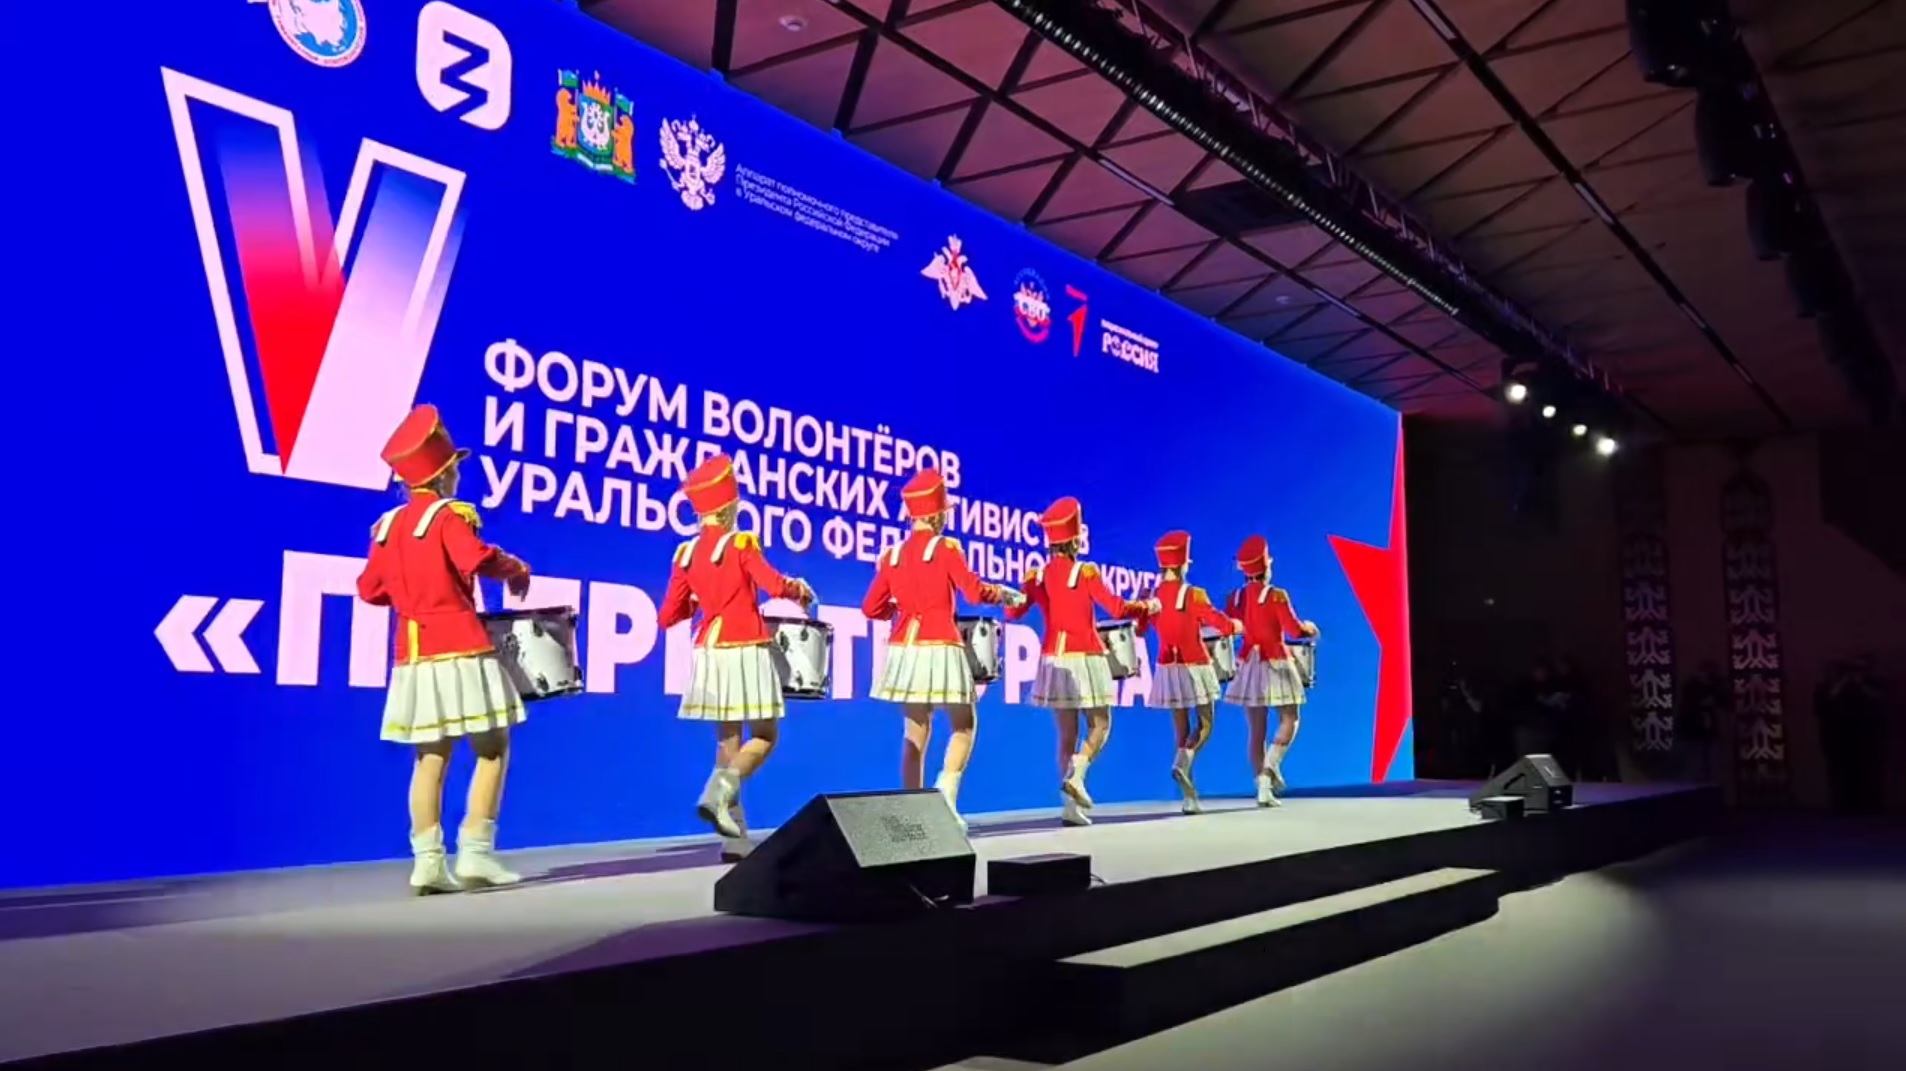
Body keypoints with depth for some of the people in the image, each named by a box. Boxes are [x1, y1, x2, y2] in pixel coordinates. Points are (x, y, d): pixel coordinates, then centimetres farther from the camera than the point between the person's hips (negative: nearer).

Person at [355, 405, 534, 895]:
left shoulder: (388, 525, 12)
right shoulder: (450, 514, -7)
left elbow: (369, 589, 15)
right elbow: (477, 559, -24)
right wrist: (516, 570, -6)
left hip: (414, 655, 6)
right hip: (460, 651, -6)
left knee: (430, 759, 9)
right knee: (492, 749, 2)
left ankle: (427, 862, 5)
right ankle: (475, 854, -2)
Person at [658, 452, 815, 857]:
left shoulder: (685, 553, 7)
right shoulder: (742, 544, -8)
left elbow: (667, 617, 7)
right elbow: (775, 585, -22)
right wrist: (800, 589, -1)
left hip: (710, 653, 6)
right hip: (745, 653, -6)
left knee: (728, 742, 10)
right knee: (764, 736, 6)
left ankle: (736, 840, 10)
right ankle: (718, 793, -17)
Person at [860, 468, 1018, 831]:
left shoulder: (892, 555, 8)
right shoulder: (947, 548, -6)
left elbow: (872, 608, 9)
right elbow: (974, 593, -14)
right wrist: (999, 593, 5)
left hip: (905, 650, 5)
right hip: (939, 649, -5)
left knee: (916, 731, 12)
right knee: (964, 725, 10)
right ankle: (945, 797, -6)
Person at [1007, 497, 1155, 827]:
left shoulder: (1036, 576, 2)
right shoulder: (1085, 572, -10)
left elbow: (1013, 612, 2)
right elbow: (1116, 608, -13)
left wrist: (1027, 585, 20)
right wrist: (1146, 607, 4)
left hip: (1053, 659, 5)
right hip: (1084, 658, -4)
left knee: (1066, 733, 9)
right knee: (1100, 725, 8)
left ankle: (1070, 806, 6)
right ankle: (1075, 775, -17)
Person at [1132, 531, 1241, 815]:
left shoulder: (1150, 597, -2)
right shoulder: (1194, 595, -14)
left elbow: (1138, 629, 7)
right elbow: (1223, 624, -8)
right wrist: (1235, 626, 14)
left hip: (1167, 668, 4)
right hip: (1194, 666, -4)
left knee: (1182, 730, 10)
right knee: (1204, 724, 7)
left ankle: (1190, 798, 9)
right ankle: (1182, 764, -22)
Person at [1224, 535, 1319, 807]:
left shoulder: (1235, 598, 2)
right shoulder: (1277, 596, -11)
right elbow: (1295, 630, -13)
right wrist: (1310, 629, 8)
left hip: (1249, 665, 4)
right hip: (1276, 665, -4)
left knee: (1256, 730, 6)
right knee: (1289, 720, 9)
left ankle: (1263, 788, 3)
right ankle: (1271, 766, -14)